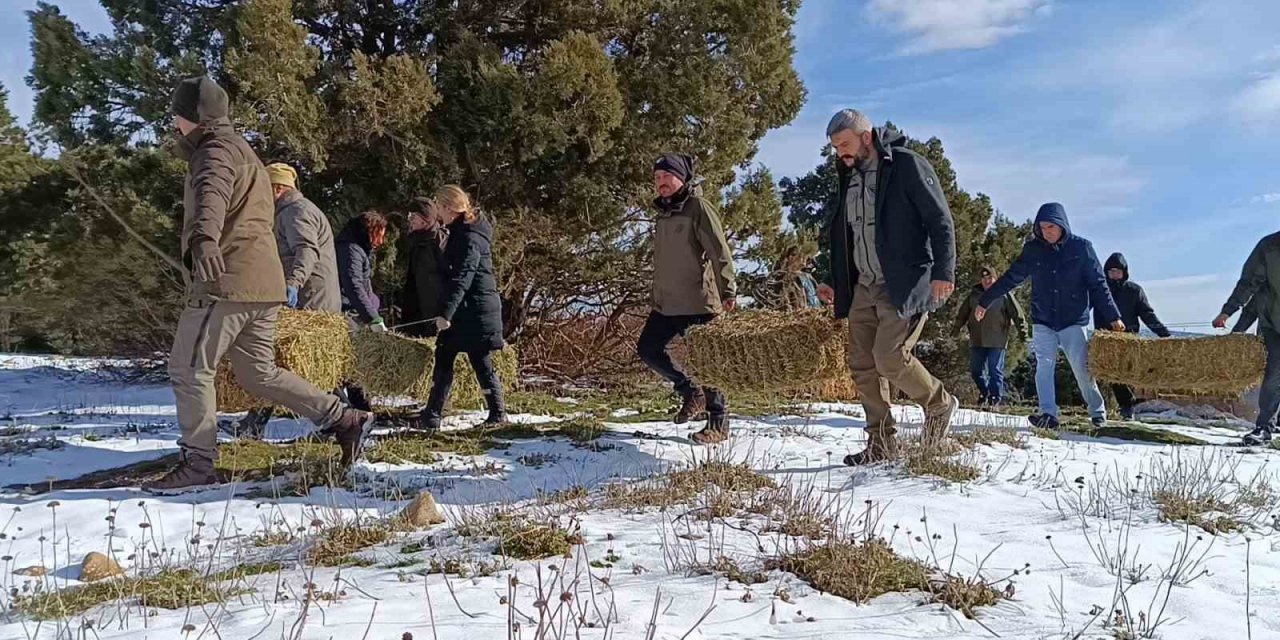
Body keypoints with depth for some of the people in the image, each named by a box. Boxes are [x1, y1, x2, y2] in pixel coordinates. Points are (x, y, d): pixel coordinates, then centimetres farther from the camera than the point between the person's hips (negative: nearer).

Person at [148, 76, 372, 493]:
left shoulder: (217, 150, -7)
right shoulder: (239, 150, 26)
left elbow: (213, 194, -31)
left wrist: (204, 238, -51)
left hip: (228, 280, -10)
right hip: (261, 283, 10)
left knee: (190, 368, -3)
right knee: (259, 373, 14)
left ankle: (198, 463, 2)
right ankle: (345, 420, 10)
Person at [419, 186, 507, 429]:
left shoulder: (471, 237, -17)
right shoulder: (460, 231, 14)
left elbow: (462, 278, -25)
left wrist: (446, 313, -28)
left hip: (475, 310, -10)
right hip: (462, 310, 10)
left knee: (480, 360, -2)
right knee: (443, 357, 9)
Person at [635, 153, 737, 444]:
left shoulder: (698, 207, -7)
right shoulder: (662, 214, 17)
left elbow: (719, 251, -13)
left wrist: (728, 291, -20)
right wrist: (655, 297, 23)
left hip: (697, 303, -8)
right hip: (666, 305, 8)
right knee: (647, 349, 8)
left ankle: (718, 424, 8)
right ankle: (691, 392, 22)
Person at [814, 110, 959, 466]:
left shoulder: (907, 165, -6)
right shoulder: (849, 178, 16)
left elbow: (941, 221, -9)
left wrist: (943, 272, -19)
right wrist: (837, 285, 21)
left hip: (905, 286, -8)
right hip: (863, 289, 8)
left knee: (889, 356, -17)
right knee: (862, 366, 2)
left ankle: (939, 405, 10)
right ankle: (881, 443, 10)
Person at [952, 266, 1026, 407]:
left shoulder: (1004, 295, 0)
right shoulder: (973, 295, 11)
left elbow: (1016, 313, -2)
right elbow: (963, 313, 16)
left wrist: (1022, 330, -8)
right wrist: (956, 328, 11)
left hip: (996, 342, -4)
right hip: (977, 341, 4)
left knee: (995, 370, -4)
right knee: (975, 370, 8)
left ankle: (996, 397, 4)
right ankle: (985, 392, 28)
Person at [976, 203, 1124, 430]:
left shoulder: (1081, 247, -2)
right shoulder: (1033, 249, 3)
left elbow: (1098, 284, 0)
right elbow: (1010, 278, 10)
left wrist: (1113, 317, -2)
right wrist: (985, 301, 11)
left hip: (1074, 321, -2)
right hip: (1043, 322, 2)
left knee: (1082, 368, -3)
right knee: (1044, 366, -9)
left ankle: (1098, 412, 15)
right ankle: (1048, 414, -11)